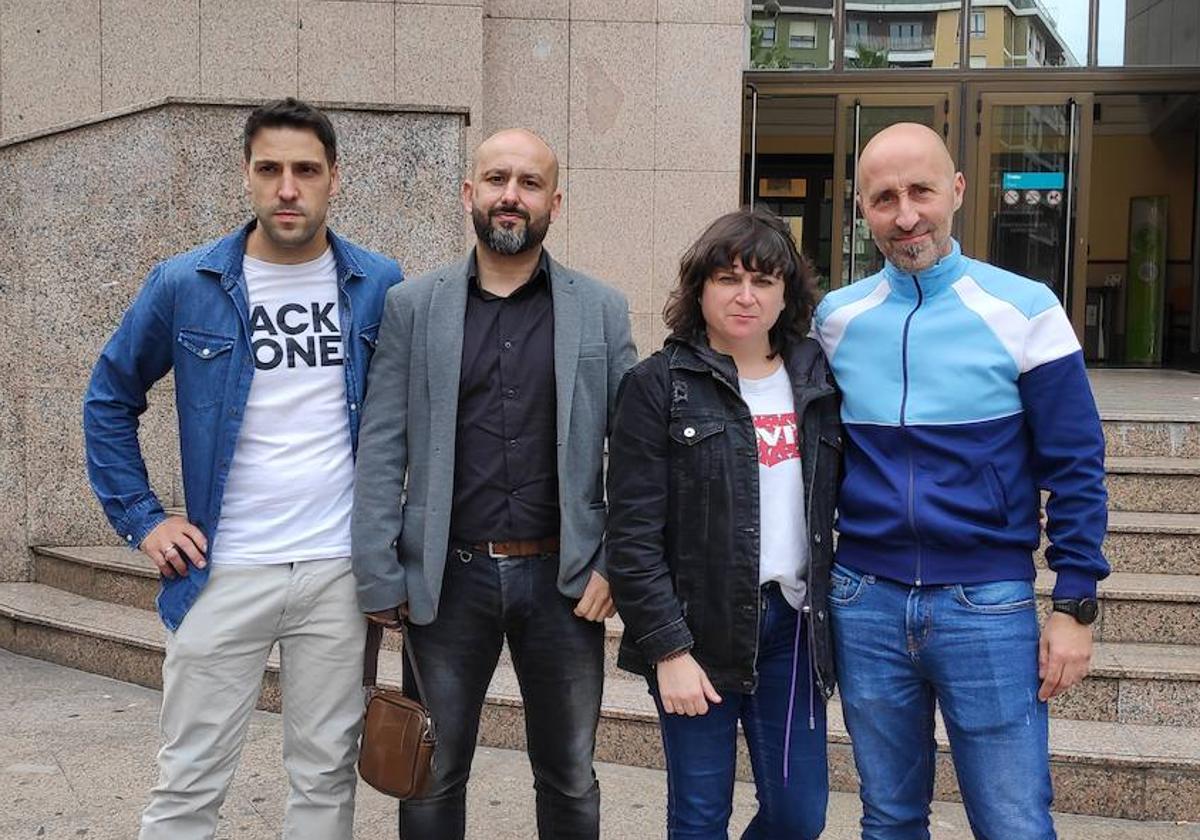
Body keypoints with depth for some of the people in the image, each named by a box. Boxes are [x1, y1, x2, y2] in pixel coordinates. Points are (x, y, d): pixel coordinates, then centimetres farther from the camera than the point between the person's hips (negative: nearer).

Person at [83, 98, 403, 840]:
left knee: (326, 776, 11)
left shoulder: (380, 286, 0)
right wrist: (142, 519, 2)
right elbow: (110, 399, 9)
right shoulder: (185, 285, -3)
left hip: (342, 571, 1)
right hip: (222, 573, -1)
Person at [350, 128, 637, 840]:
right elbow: (381, 451, -2)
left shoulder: (602, 311, 2)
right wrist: (379, 579, -6)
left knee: (570, 781, 14)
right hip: (449, 577, 0)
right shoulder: (412, 307, 1)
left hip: (563, 578, 0)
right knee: (431, 777, 13)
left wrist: (618, 565, -5)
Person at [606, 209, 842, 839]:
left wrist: (834, 617, 5)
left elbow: (841, 501, 12)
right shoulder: (658, 385, -6)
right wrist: (669, 648, -13)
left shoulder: (817, 380, 7)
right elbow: (632, 535, -10)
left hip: (794, 622, 4)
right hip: (699, 627, -4)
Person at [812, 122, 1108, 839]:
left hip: (989, 608, -2)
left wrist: (1076, 605, -6)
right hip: (865, 604, 3)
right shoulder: (835, 318, 3)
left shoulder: (1024, 310, -5)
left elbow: (1075, 468, -3)